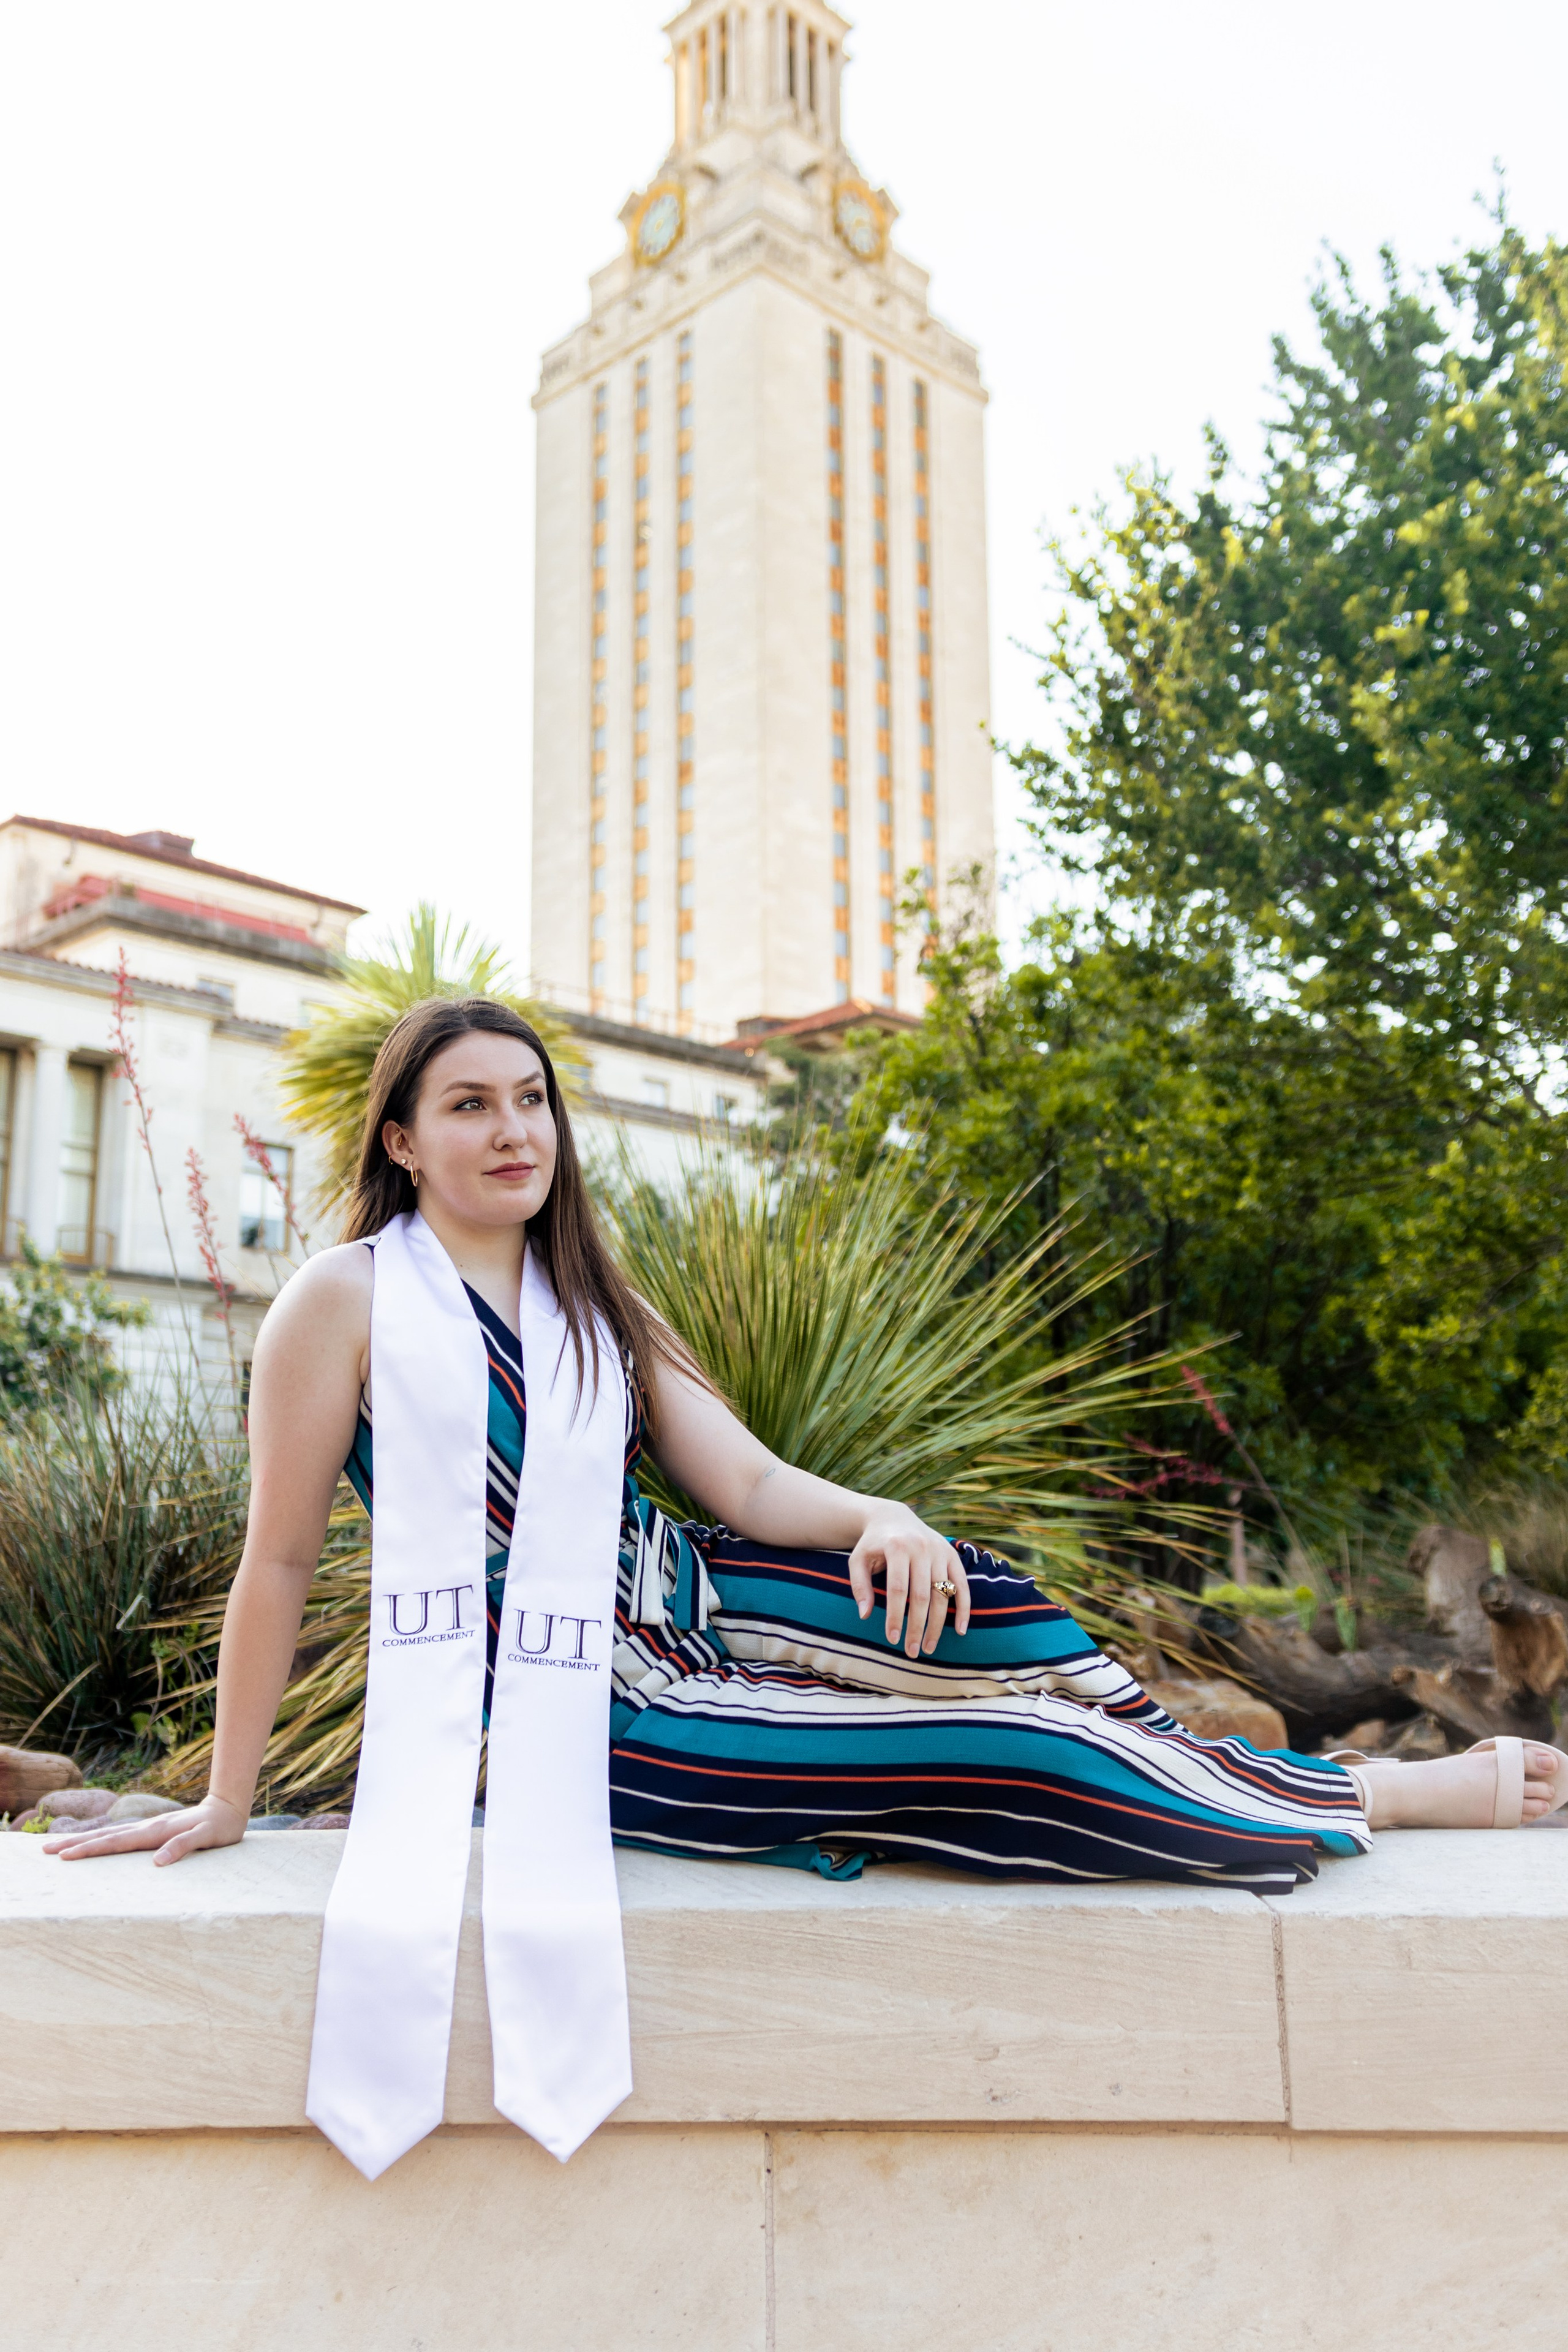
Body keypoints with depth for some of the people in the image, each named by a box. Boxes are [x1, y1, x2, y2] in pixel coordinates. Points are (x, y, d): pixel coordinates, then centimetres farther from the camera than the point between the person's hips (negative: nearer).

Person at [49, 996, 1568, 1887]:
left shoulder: (594, 1307, 10)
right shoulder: (348, 1298, -10)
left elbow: (744, 1480, 2)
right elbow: (280, 1559, -7)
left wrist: (876, 1522, -18)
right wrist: (227, 1801, -3)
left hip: (690, 1602, 7)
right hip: (599, 1718, -6)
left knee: (969, 1606, -17)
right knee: (999, 1749, -15)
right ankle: (1386, 1797, -3)